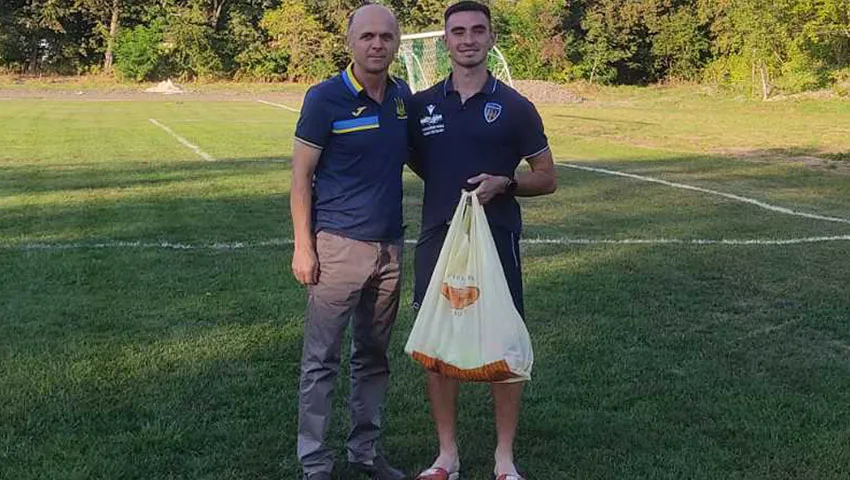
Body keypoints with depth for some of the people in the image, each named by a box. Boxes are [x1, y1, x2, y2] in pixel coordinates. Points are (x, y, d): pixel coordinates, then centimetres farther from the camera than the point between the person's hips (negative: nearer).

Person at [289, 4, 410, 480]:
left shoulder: (403, 96, 6)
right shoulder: (325, 98, -9)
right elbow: (301, 175, -7)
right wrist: (303, 245, -11)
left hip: (389, 245, 6)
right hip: (338, 244, -5)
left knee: (374, 355, 14)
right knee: (322, 360, 0)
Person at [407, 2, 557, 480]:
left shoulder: (515, 107, -1)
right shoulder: (422, 105, 5)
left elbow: (547, 177, 3)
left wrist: (505, 183, -15)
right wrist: (450, 189, 2)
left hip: (496, 241, -2)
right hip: (437, 240, 2)